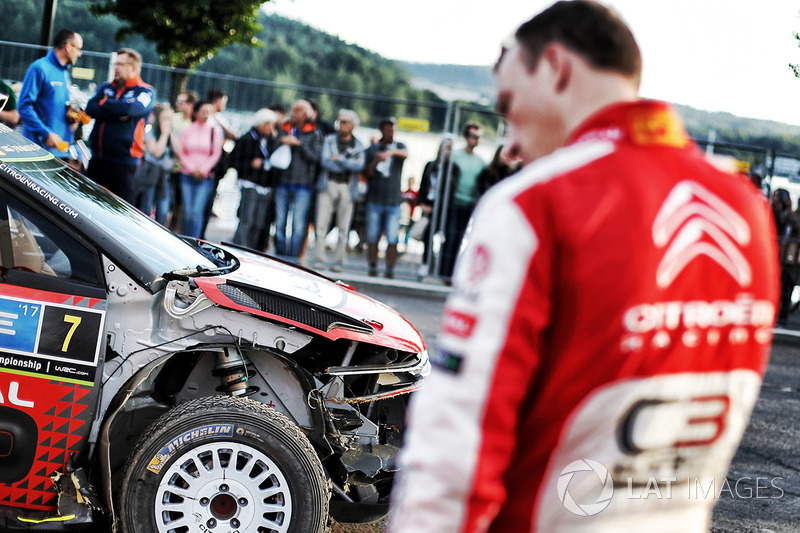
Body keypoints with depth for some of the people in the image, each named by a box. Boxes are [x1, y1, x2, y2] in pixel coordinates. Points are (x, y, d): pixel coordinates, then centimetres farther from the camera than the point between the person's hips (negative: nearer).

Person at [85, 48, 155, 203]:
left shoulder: (146, 92, 1)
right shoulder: (106, 88, 17)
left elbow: (130, 108, -18)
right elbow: (90, 108, 0)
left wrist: (104, 103, -1)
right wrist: (118, 114, -12)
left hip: (123, 164, -5)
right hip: (97, 160, 5)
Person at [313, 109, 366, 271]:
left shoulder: (358, 146, 9)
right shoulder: (329, 140, 9)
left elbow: (359, 165, -8)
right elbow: (325, 161, -6)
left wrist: (339, 159, -10)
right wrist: (348, 165, -6)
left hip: (347, 188, 0)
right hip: (328, 185, 0)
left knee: (344, 228, -1)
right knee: (322, 224, -6)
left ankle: (339, 261, 4)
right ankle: (319, 259, -2)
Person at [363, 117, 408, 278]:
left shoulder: (398, 146, 11)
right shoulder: (372, 149, 11)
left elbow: (405, 154, -14)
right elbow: (367, 173, 6)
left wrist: (391, 152, -35)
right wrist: (374, 161, -14)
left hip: (394, 200, 0)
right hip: (375, 200, 1)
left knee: (392, 239, -8)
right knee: (372, 237, -1)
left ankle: (390, 269, -4)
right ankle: (372, 266, 7)